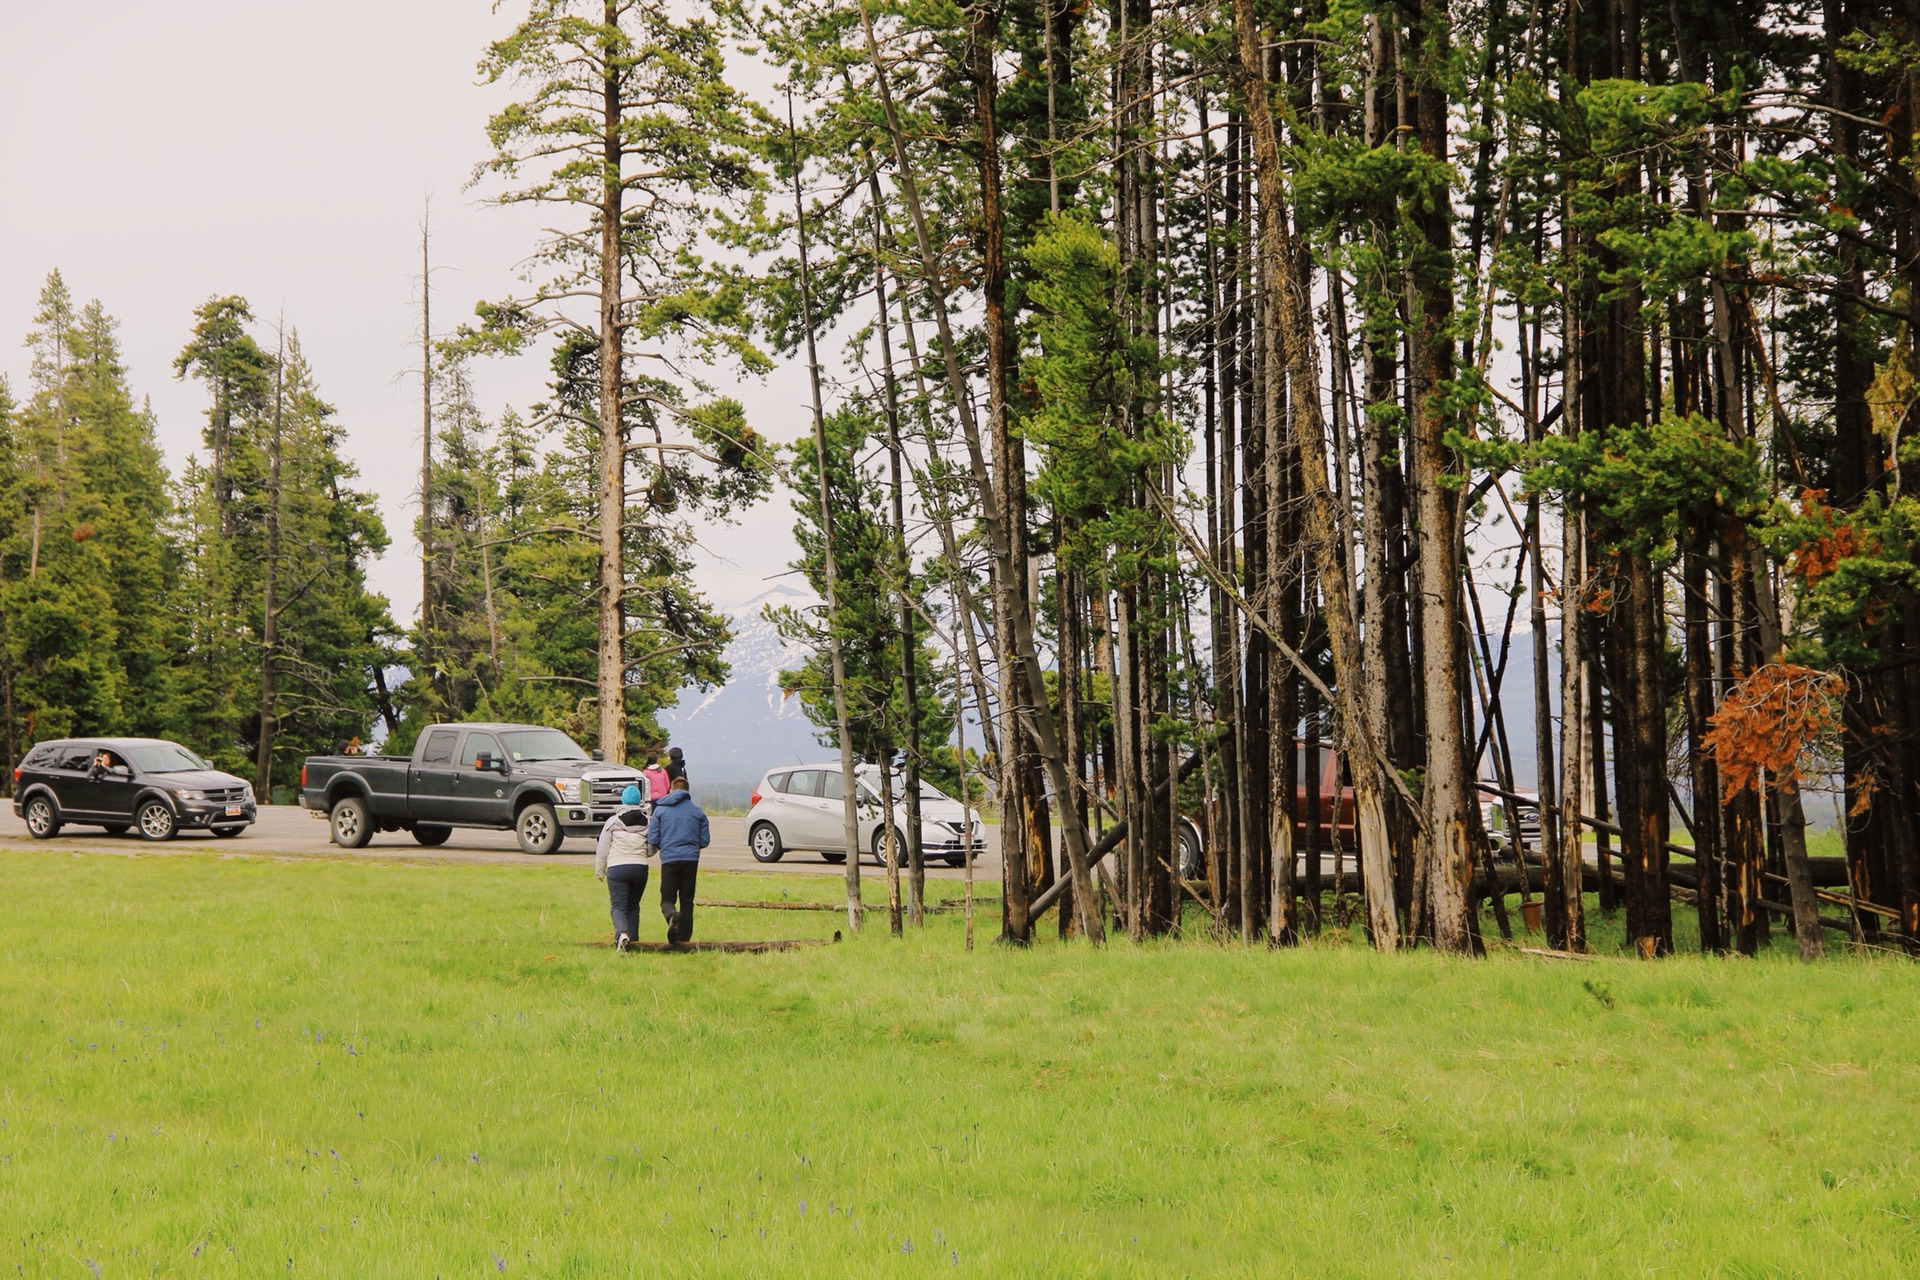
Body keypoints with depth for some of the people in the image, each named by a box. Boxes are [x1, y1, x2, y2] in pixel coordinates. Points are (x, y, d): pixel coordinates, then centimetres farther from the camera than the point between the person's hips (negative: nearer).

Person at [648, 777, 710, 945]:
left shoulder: (660, 809, 3)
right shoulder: (697, 811, 8)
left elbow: (652, 839, 1)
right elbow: (705, 841, 9)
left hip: (669, 859, -2)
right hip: (691, 859, 2)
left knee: (667, 898, 3)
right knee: (687, 901, 10)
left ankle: (672, 916, -30)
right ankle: (684, 937, 6)